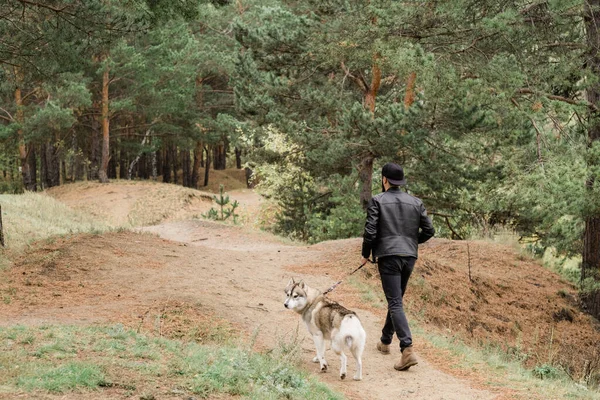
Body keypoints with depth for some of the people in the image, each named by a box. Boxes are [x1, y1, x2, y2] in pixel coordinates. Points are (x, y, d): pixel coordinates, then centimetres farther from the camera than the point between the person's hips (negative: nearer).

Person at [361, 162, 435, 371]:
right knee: (396, 299, 21)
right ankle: (385, 341, 37)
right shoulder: (416, 202, 8)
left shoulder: (377, 201, -4)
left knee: (395, 303, -9)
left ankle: (407, 349, -23)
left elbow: (370, 231, -9)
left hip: (388, 256, -5)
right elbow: (429, 230, 7)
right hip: (409, 256, 5)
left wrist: (366, 254, 6)